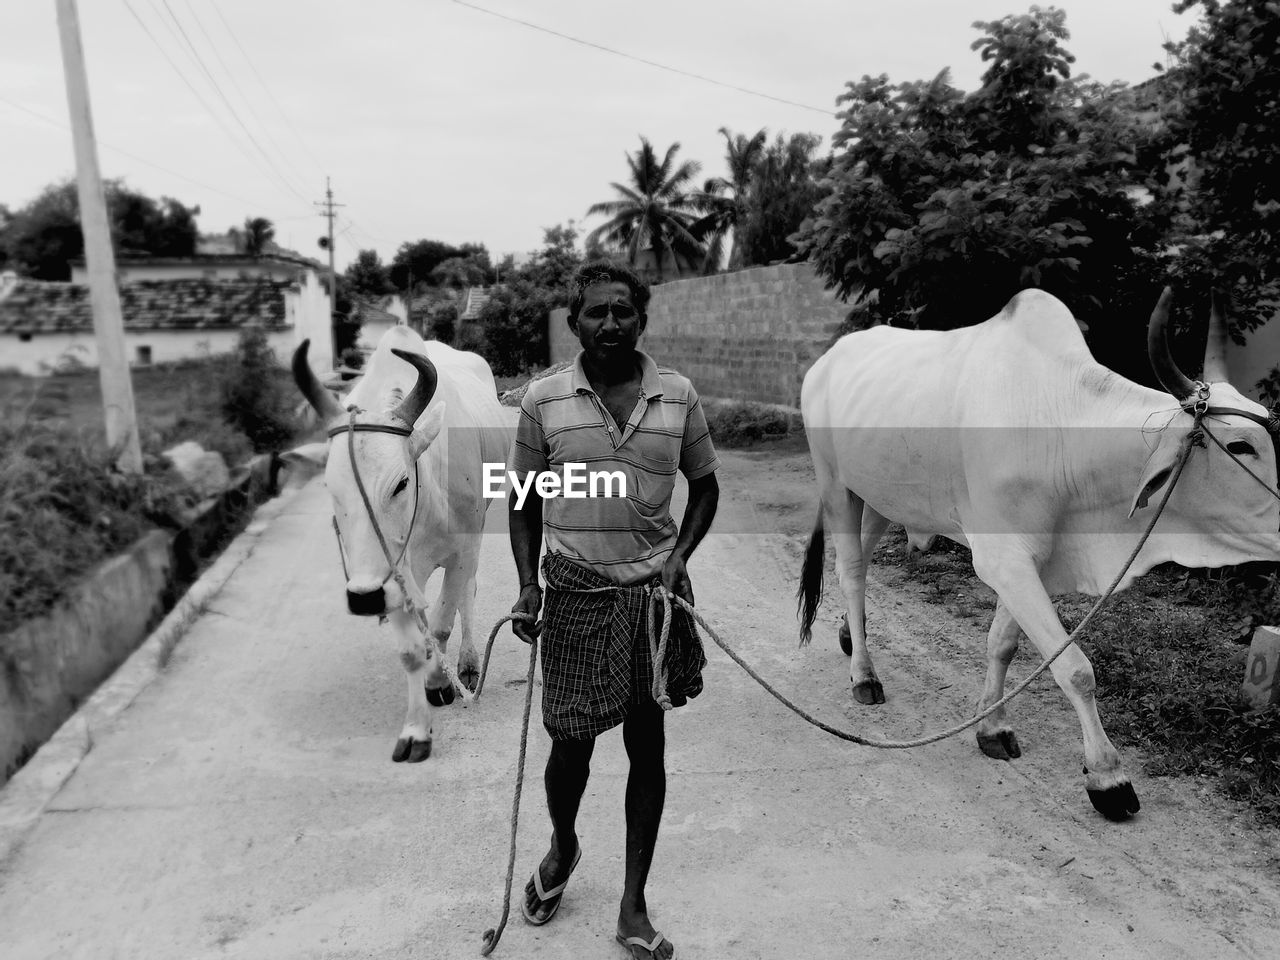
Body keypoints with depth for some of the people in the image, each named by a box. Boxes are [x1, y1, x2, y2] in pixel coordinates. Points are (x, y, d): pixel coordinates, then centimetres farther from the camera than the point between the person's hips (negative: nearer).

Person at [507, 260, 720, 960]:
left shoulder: (677, 396, -1)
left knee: (647, 746, 10)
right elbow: (525, 499, 6)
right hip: (575, 594, -1)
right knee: (570, 746, 10)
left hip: (655, 592, 1)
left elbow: (704, 486, 10)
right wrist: (527, 585, -2)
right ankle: (562, 847, 44)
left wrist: (678, 556, -4)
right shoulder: (544, 399, -3)